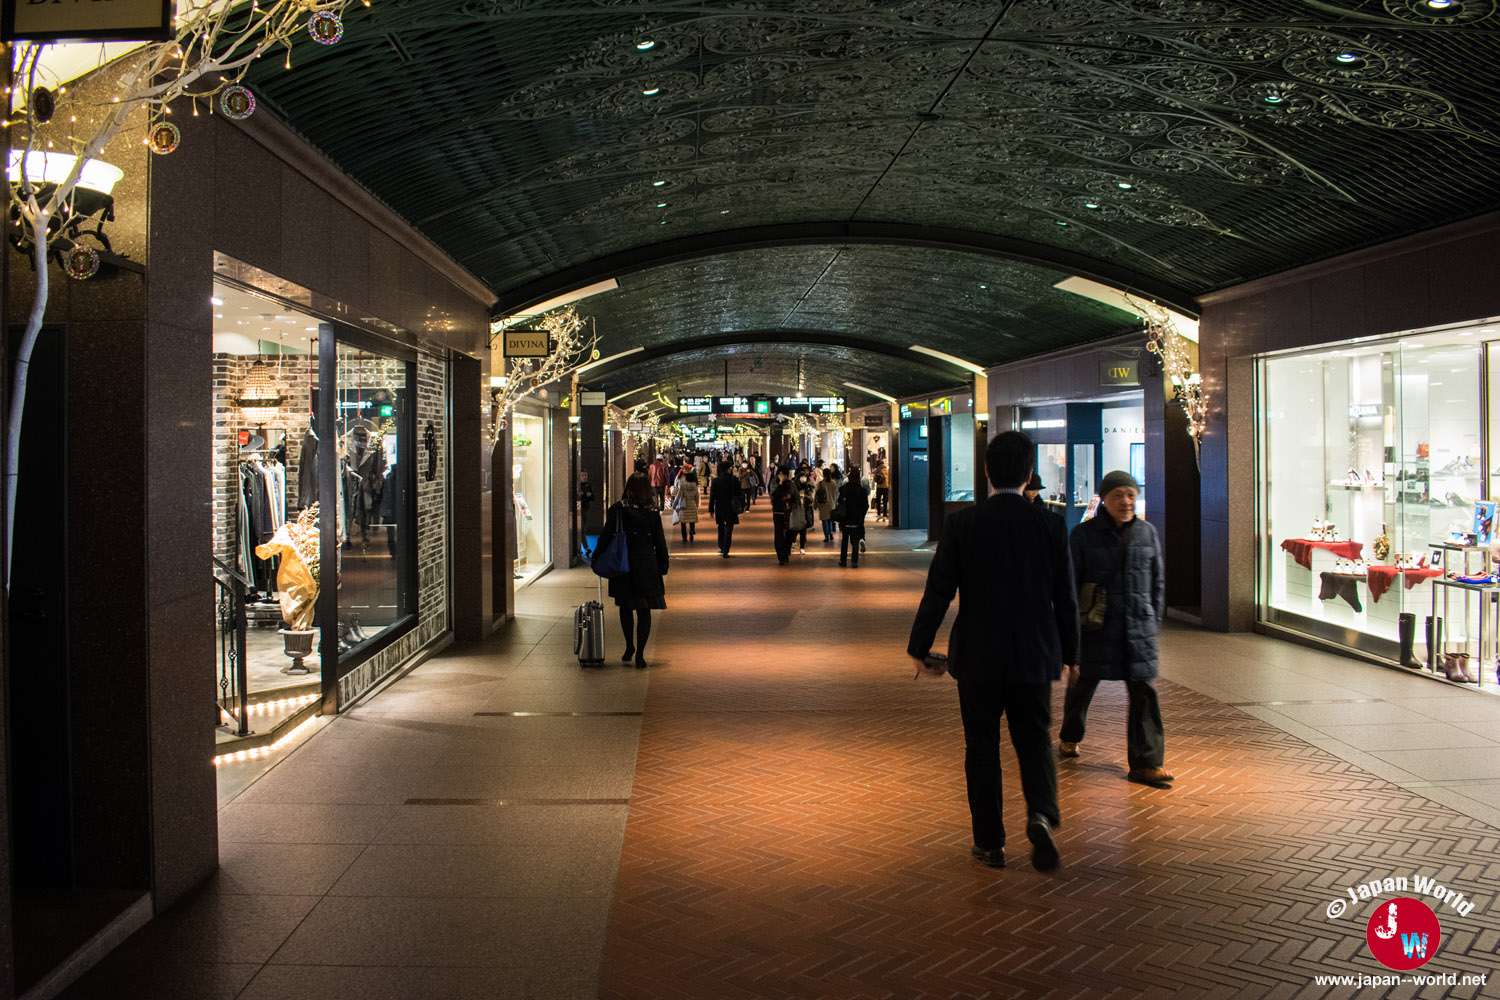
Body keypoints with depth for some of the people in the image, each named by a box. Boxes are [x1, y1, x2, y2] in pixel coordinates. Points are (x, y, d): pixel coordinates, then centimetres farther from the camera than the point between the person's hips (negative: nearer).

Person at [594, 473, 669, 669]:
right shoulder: (653, 514, -1)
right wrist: (662, 569, 12)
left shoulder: (617, 510, -6)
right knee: (644, 610, 4)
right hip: (647, 567, 0)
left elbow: (606, 536, -5)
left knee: (625, 607, 18)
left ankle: (630, 647, 28)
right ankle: (639, 654, -2)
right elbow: (660, 544, 3)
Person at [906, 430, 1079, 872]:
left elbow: (938, 592, -8)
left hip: (977, 656, -1)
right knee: (1035, 740, 15)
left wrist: (919, 647, 4)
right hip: (1034, 657, 1)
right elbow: (1066, 599, 1)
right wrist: (1070, 652, 14)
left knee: (982, 746, 11)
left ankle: (990, 841, 18)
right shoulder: (1051, 526, -5)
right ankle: (1040, 814, -9)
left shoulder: (960, 524, -9)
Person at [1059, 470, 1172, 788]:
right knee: (1083, 683, 13)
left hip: (1138, 627, 3)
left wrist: (1155, 620, 12)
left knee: (1143, 692, -3)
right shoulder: (1084, 534, -5)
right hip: (1096, 627, -2)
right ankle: (1069, 738, 39)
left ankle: (1146, 763, 0)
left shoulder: (1147, 533, 7)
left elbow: (1157, 582, 15)